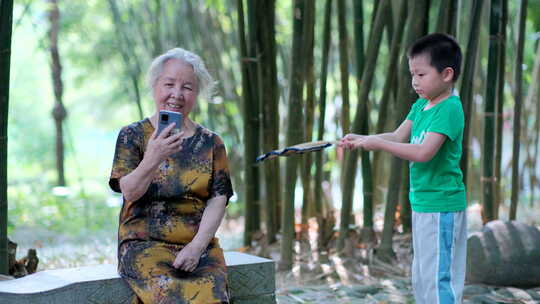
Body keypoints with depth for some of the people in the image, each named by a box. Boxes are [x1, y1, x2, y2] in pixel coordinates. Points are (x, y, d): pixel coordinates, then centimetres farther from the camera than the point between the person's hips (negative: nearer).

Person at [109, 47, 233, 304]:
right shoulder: (132, 136, 7)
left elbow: (217, 200, 5)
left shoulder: (210, 143, 13)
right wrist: (153, 159, -25)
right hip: (145, 244, -2)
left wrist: (197, 246, -10)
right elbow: (129, 191, -6)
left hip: (198, 246, 2)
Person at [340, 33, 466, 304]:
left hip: (441, 206, -10)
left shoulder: (450, 109, -18)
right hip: (421, 203, 10)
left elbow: (424, 152, -27)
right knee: (421, 278, 17)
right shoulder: (420, 106, 11)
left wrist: (378, 143, -24)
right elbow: (398, 137, 10)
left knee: (438, 277, -8)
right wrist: (361, 139, -4)